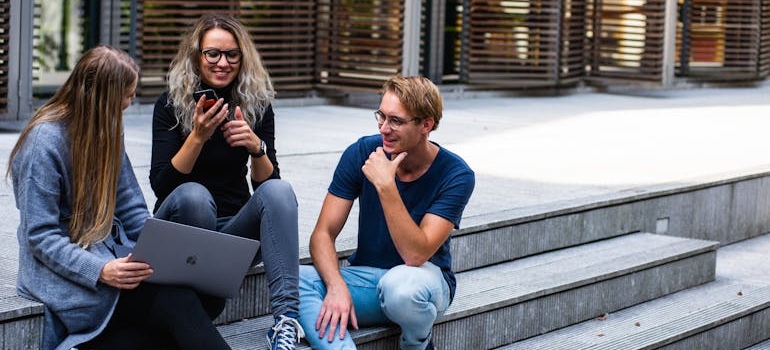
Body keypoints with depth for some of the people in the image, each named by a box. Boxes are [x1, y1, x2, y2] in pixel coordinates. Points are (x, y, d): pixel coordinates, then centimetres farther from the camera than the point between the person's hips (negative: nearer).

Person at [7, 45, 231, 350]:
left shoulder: (107, 131, 11)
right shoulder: (44, 142, -13)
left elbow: (132, 209, 12)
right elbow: (40, 237, -16)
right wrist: (101, 271, -29)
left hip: (114, 255, 8)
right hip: (66, 271, -8)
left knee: (209, 297, -21)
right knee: (178, 303, -30)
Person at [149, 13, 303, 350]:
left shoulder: (257, 105, 2)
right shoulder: (171, 105, -6)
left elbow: (266, 182, -2)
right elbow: (160, 185, -14)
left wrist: (256, 146, -22)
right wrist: (198, 136, -27)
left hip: (236, 228, 3)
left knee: (279, 189, -27)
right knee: (193, 195, -35)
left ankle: (286, 317, -40)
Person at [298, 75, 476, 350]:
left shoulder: (455, 175, -15)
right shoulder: (362, 153, -7)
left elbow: (415, 254, -25)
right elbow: (323, 234, -9)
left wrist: (385, 186, -32)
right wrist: (337, 286, -28)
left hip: (424, 279, -3)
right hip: (366, 276, 3)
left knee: (400, 284, -40)